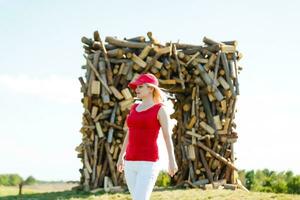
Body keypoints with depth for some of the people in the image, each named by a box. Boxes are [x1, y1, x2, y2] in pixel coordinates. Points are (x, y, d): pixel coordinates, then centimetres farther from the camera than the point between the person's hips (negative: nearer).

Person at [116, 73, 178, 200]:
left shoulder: (160, 109, -4)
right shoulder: (134, 108, 14)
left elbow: (167, 136, -10)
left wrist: (172, 161, -16)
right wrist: (121, 156, 25)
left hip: (148, 163, -7)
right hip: (131, 163, 7)